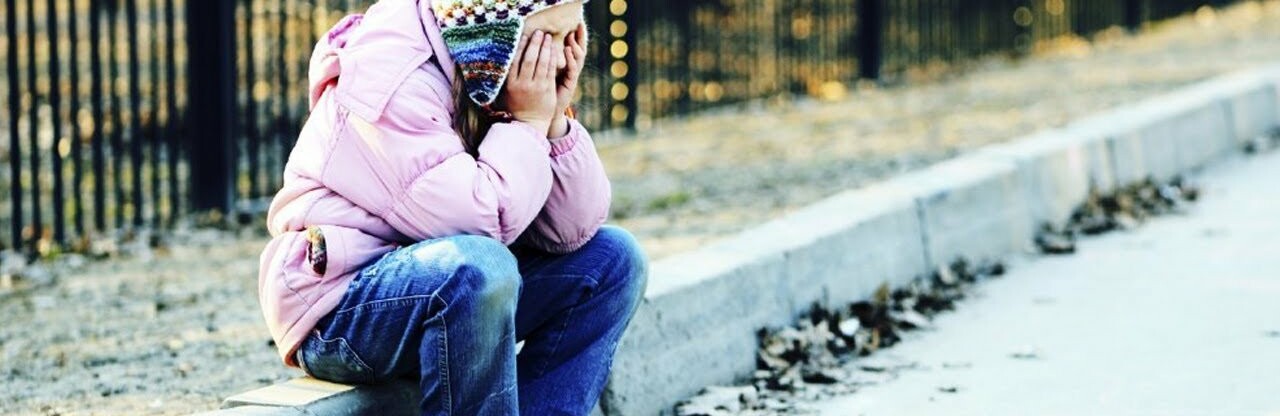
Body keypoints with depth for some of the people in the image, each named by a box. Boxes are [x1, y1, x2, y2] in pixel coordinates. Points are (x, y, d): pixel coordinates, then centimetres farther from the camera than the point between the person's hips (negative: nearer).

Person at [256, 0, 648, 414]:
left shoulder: (491, 81, 5)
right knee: (477, 268, -36)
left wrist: (555, 120, -10)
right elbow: (475, 222, -28)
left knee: (611, 258, 2)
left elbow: (570, 234, 1)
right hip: (336, 314, -9)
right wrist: (528, 124, -17)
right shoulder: (394, 80, -19)